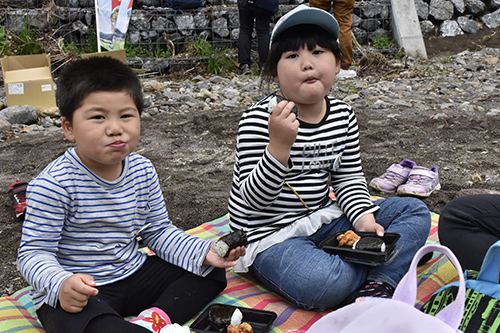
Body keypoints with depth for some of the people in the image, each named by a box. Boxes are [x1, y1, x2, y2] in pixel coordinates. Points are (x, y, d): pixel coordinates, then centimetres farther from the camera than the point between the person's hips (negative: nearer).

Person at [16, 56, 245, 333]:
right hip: (76, 295, -6)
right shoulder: (54, 185, -19)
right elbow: (34, 252, -16)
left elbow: (158, 231, 6)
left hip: (133, 275, 6)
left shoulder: (142, 171, -2)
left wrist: (204, 252, -9)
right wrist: (61, 284, -38)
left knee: (212, 271, 2)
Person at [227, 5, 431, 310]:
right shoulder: (259, 119, -18)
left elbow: (349, 177, 9)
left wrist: (363, 218, -9)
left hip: (322, 219, 7)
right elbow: (254, 198, -22)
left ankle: (376, 287, -17)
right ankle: (386, 270, -1)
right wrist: (279, 144, -36)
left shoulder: (343, 114, 1)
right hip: (270, 233, -6)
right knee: (323, 284, -35)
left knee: (415, 211, 3)